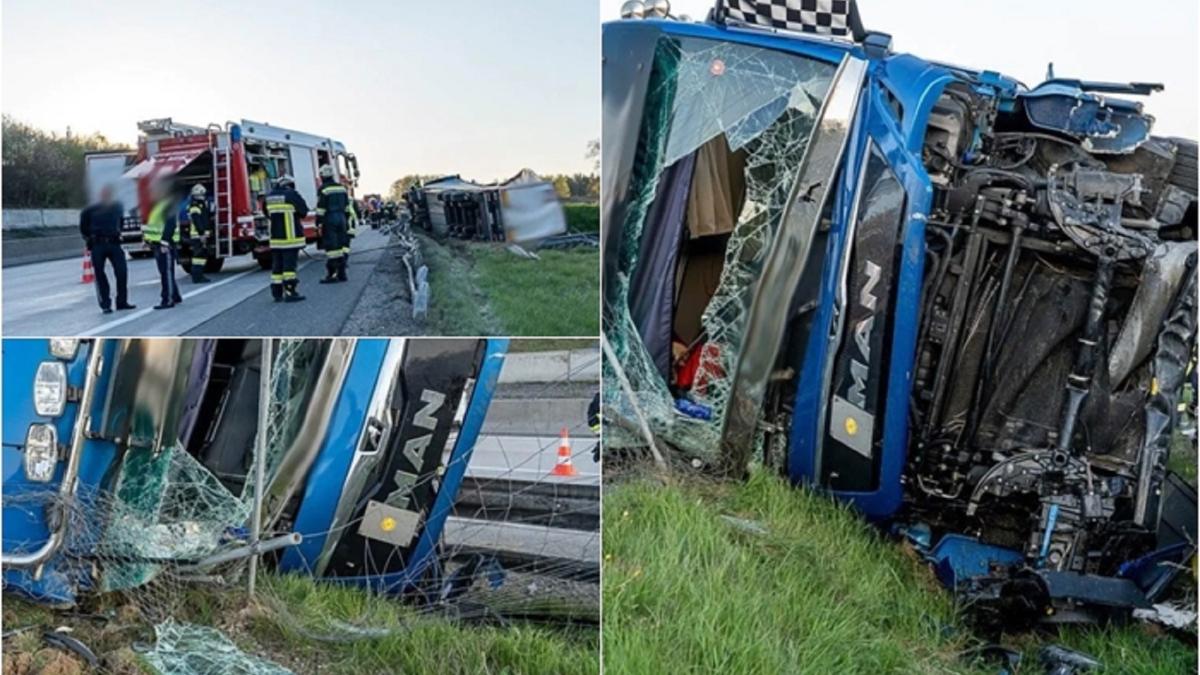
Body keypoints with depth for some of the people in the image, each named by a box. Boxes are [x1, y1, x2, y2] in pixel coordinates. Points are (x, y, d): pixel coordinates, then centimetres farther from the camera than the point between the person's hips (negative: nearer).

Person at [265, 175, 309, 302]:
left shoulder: (269, 196, 10)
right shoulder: (292, 195, -9)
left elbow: (267, 214, 21)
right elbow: (303, 211, -4)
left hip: (275, 237, 6)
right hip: (290, 236, -6)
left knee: (277, 265, 10)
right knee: (289, 264, -6)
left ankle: (277, 293, 12)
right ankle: (290, 292, -10)